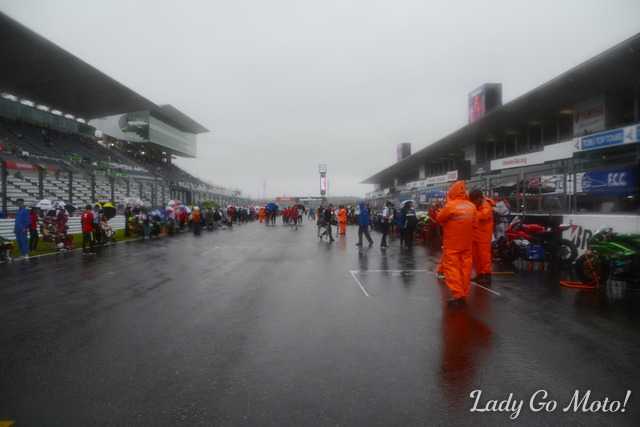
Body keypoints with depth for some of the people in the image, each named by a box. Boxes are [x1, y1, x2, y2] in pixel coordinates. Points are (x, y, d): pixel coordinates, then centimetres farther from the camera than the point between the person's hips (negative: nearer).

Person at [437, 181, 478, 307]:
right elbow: (475, 222, 9)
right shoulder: (472, 206, 2)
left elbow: (439, 218, -3)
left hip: (452, 243, -6)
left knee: (451, 267, -1)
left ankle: (457, 294, -9)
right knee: (465, 267, 11)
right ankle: (464, 294, 20)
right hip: (467, 243, 6)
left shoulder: (450, 205, -15)